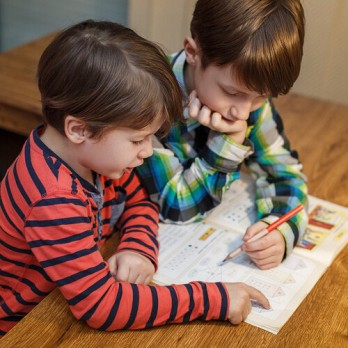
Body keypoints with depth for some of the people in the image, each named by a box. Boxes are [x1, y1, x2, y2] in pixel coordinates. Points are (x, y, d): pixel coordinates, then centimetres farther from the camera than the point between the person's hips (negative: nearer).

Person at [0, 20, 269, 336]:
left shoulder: (95, 151, -11)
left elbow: (139, 201, 4)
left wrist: (140, 249, -16)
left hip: (73, 305, 7)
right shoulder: (54, 200, -33)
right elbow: (101, 305, -33)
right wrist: (213, 300, -31)